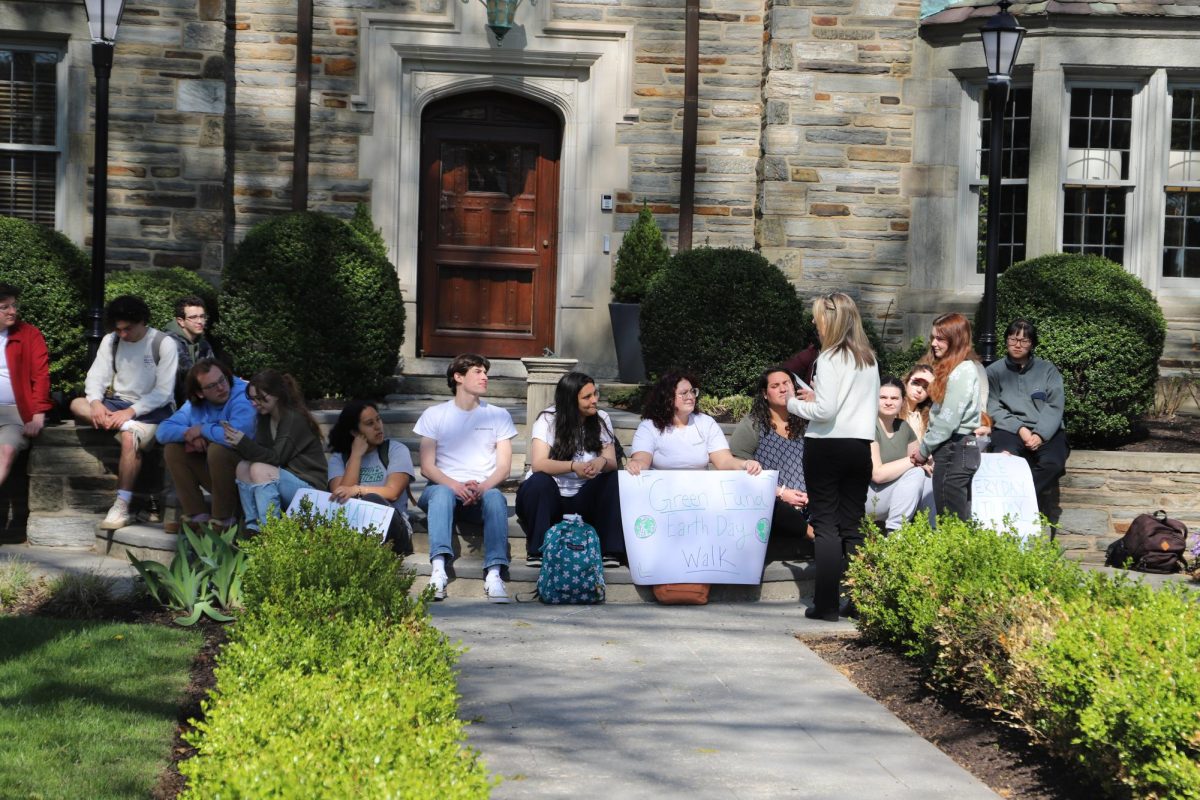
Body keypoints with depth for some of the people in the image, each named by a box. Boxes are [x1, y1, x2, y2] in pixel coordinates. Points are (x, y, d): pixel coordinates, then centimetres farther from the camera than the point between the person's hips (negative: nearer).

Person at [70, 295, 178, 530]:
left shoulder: (164, 344, -9)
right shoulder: (110, 341, 6)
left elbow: (163, 392, -14)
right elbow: (96, 376, 0)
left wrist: (131, 411, -25)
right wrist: (96, 402, -22)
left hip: (152, 410, -5)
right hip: (118, 404, 5)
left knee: (129, 438, -35)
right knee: (77, 404, -20)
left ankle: (121, 507, -33)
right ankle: (126, 426, -32)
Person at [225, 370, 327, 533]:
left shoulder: (295, 419, -16)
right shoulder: (264, 418, 9)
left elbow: (276, 458, -21)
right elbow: (262, 453, 2)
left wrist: (243, 442, -28)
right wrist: (239, 443, -16)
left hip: (309, 486, -8)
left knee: (260, 470, -28)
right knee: (242, 467, -9)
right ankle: (252, 528, -13)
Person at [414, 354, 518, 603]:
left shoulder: (498, 416, 14)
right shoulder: (434, 415, 10)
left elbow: (504, 467, 5)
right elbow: (427, 466, 1)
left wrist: (482, 487, -16)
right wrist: (455, 486, -19)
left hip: (483, 491, 1)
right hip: (443, 487, -1)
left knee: (495, 497, -34)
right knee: (442, 493, -36)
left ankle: (494, 573, -48)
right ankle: (438, 569, -51)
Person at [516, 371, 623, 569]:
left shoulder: (602, 420, 1)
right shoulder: (548, 420, -11)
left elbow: (611, 462, -7)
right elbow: (538, 464, -25)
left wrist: (602, 462, -33)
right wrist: (574, 467, -40)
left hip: (583, 500, 3)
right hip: (547, 497, -3)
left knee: (613, 478, -22)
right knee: (540, 481, -35)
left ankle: (610, 551, -21)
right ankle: (537, 552, -23)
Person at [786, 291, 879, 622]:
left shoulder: (830, 358, -11)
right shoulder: (869, 359, 10)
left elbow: (825, 411, -16)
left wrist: (794, 404, 2)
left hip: (827, 446, -6)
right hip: (861, 444, 6)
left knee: (825, 524, -2)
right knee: (853, 526, 9)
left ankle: (827, 604, -3)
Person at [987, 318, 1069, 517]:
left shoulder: (1047, 370, 14)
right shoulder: (994, 372, 13)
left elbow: (1055, 407, 3)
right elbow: (993, 409, 2)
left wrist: (1040, 435, -13)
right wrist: (1020, 429, -12)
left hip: (1046, 431, 1)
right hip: (1009, 429, -1)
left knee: (1053, 462, -32)